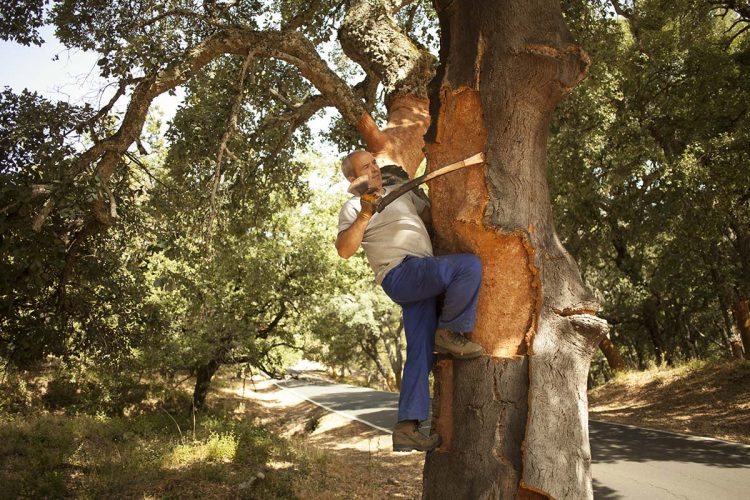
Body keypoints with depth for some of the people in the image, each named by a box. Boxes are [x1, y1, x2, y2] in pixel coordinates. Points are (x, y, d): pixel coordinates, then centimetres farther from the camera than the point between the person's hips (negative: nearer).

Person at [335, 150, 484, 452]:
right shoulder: (353, 208, 4)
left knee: (421, 354, 0)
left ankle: (406, 430, 2)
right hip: (401, 272, -7)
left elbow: (433, 216, 36)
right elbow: (344, 250, -12)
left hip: (423, 280, 7)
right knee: (469, 266, -26)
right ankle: (450, 333, -9)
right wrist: (364, 215, -22)